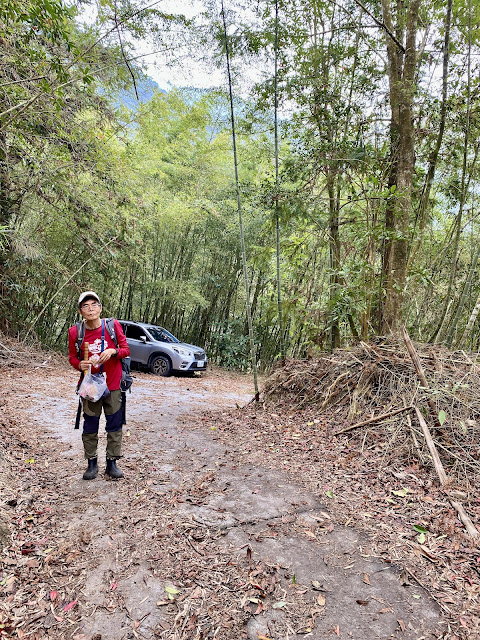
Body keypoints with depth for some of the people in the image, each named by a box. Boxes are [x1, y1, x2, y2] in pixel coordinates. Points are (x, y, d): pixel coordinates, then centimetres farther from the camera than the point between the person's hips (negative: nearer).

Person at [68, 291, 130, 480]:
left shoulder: (113, 325, -7)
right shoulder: (75, 332, -5)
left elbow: (126, 349, 0)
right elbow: (72, 357, 6)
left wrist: (113, 351, -21)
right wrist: (79, 364, -16)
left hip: (113, 385, 0)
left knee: (114, 425, 6)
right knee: (90, 426, 8)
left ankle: (112, 463, 19)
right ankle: (91, 463, 24)